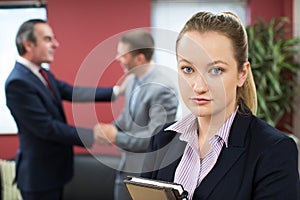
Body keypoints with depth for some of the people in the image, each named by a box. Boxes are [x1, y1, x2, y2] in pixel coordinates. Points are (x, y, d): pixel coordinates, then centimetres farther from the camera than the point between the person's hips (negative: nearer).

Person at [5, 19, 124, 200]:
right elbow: (46, 127, -25)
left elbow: (73, 92, 3)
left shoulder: (43, 74, 7)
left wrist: (116, 91, -3)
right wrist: (93, 136, -24)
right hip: (39, 175, -9)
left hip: (53, 169, 9)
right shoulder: (18, 83, -23)